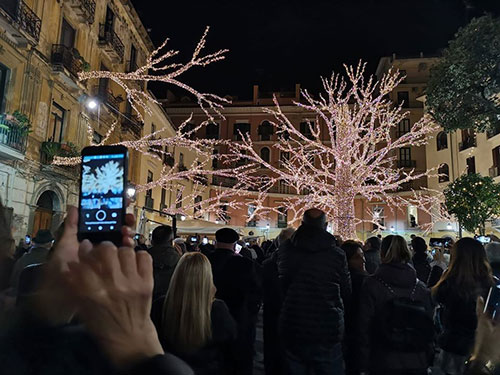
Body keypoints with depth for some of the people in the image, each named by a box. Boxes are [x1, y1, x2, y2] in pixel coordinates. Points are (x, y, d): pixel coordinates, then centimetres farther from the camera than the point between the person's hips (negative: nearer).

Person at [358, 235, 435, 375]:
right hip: (418, 364, 3)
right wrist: (428, 362, 14)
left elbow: (364, 326, -11)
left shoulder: (372, 284, -11)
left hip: (383, 364, -3)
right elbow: (430, 326, 3)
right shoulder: (421, 287, -1)